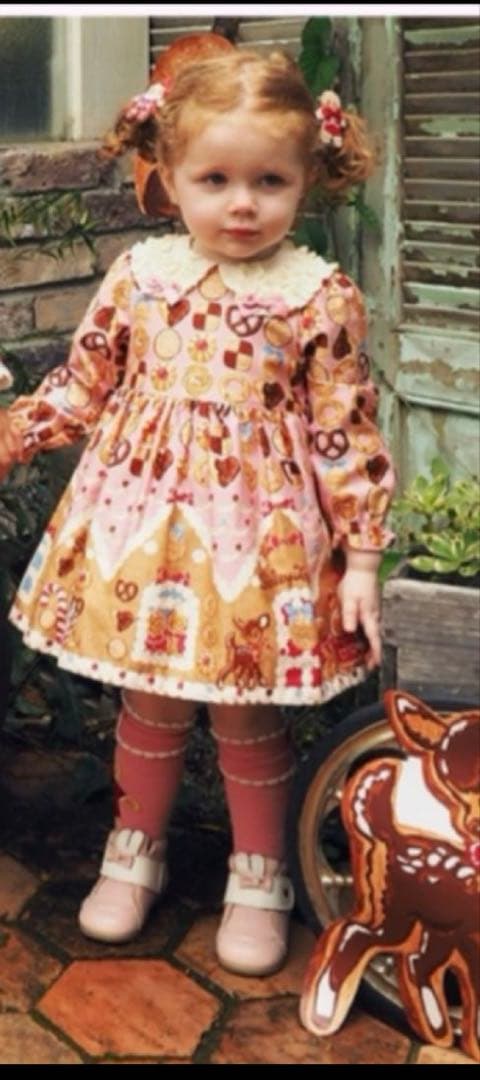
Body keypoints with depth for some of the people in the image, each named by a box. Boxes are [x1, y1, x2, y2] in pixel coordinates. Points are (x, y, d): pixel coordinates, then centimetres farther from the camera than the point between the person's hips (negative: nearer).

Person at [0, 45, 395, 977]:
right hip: (142, 524, 3)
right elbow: (80, 387, 10)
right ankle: (136, 849, 38)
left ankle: (258, 876, 30)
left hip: (259, 538, -3)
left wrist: (361, 555, -8)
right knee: (148, 699, 16)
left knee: (248, 713, 9)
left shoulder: (320, 296, -8)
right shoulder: (139, 276, 0)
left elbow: (345, 434, -6)